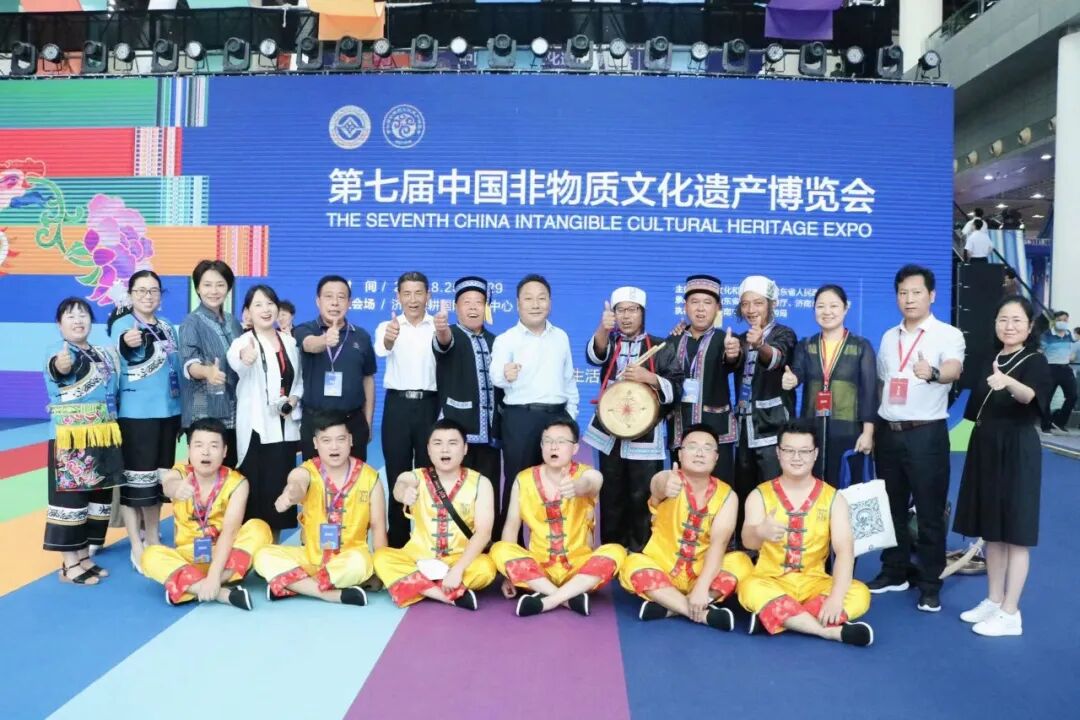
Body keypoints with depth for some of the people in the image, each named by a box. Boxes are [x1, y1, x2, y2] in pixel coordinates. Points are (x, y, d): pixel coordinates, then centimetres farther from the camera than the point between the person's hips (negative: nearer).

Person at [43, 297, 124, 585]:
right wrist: (60, 365, -58)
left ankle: (83, 556, 25)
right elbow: (56, 368, -36)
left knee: (99, 496, 12)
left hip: (103, 439, 7)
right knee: (71, 496, -3)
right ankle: (69, 564, 7)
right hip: (71, 440, -7)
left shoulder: (105, 355, 12)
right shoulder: (61, 354, -10)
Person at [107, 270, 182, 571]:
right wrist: (127, 343, -56)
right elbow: (123, 354, -32)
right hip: (136, 413, -6)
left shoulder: (168, 327, 11)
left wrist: (182, 413, 17)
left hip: (168, 411, 6)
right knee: (135, 476, -2)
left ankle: (152, 537, 27)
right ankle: (136, 546, 8)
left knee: (159, 476, 14)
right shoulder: (123, 323, -8)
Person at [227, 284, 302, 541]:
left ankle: (274, 545, 22)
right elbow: (236, 362, -34)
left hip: (285, 427, 5)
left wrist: (294, 399, -4)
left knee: (280, 489, 10)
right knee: (256, 489, -3)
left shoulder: (290, 342, 9)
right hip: (256, 428, -5)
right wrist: (245, 360, -58)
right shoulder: (244, 342, -8)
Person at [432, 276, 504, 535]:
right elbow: (443, 342, -25)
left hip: (489, 432, 5)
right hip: (457, 430, -4)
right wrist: (441, 330, -46)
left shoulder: (494, 341, 16)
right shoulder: (450, 336, 1)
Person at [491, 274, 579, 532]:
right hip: (521, 417, -4)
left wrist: (571, 413, 12)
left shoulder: (561, 337, 10)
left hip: (557, 416, 4)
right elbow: (497, 375, -23)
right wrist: (505, 375, -46)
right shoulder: (506, 339, -5)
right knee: (517, 482, 1)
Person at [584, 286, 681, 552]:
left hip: (646, 436, -2)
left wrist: (648, 377, -20)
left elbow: (675, 388, -2)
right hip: (610, 433, 2)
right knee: (611, 499, 9)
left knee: (643, 499, -2)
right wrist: (603, 329, -37)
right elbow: (594, 355, -16)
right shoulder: (608, 343, 9)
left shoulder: (662, 348, 4)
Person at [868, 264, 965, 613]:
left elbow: (954, 370, -28)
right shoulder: (888, 337, 11)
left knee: (929, 511, 2)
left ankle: (930, 583, 14)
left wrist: (933, 373, -51)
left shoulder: (948, 334, -7)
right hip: (888, 432, 6)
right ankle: (895, 572, 28)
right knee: (892, 507, 14)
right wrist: (871, 426, 12)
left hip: (926, 433, -5)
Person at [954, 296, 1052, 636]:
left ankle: (1011, 614, 6)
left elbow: (1032, 396, -32)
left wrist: (1008, 382, -53)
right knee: (991, 529, 13)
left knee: (1014, 532, -1)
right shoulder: (990, 361, 11)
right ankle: (993, 601, 25)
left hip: (1017, 451, -7)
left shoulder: (1035, 361, -10)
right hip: (985, 448, 7)